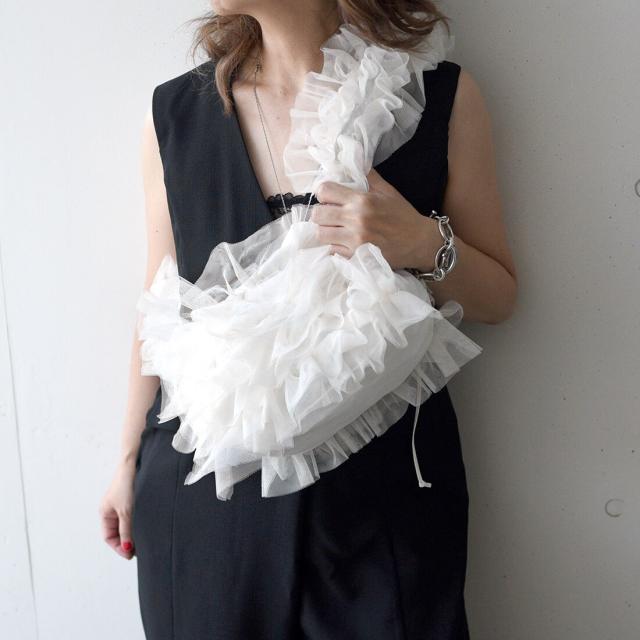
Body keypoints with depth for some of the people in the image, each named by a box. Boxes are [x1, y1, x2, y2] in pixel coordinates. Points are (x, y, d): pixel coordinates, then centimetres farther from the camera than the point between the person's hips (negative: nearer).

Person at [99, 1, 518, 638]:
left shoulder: (441, 96, -6)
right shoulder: (175, 112, 0)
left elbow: (497, 298, 1)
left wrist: (424, 245, -20)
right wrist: (130, 458, 14)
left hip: (381, 493, -1)